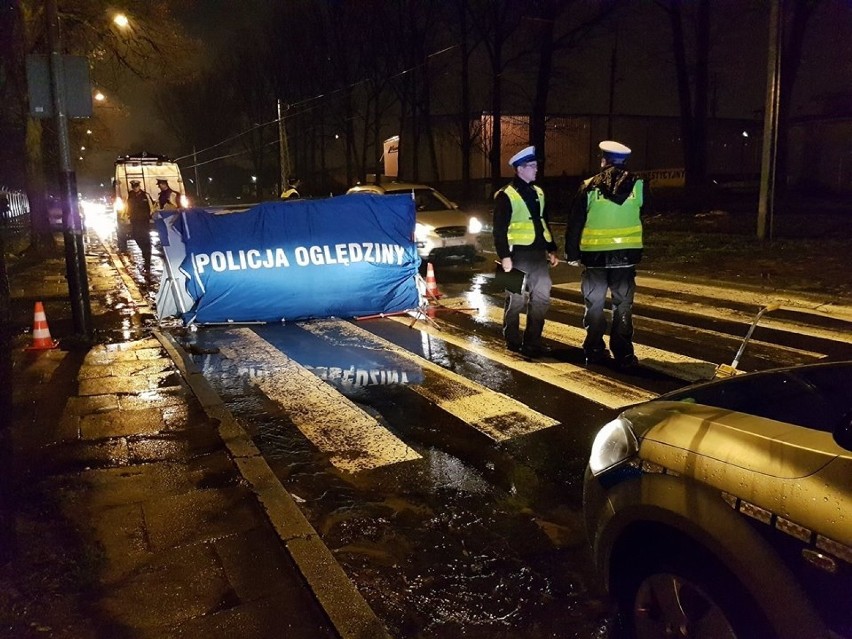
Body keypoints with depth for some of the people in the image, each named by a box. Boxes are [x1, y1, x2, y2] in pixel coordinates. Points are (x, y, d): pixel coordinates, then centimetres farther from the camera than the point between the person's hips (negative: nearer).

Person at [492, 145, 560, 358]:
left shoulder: (538, 192, 16)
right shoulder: (506, 195, -7)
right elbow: (500, 230, -10)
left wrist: (551, 249, 16)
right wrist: (504, 256, -17)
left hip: (538, 254, 7)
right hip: (519, 254, -7)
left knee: (541, 297, 6)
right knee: (516, 299, 2)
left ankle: (532, 342, 16)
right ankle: (513, 341, 17)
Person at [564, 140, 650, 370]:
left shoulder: (589, 187, -5)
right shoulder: (637, 185, -2)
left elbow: (574, 224, -1)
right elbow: (644, 211, 16)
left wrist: (572, 254, 8)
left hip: (595, 256, -1)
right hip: (626, 255, 1)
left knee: (594, 304, 11)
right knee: (623, 306, 7)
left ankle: (594, 351, 15)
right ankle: (623, 354, 7)